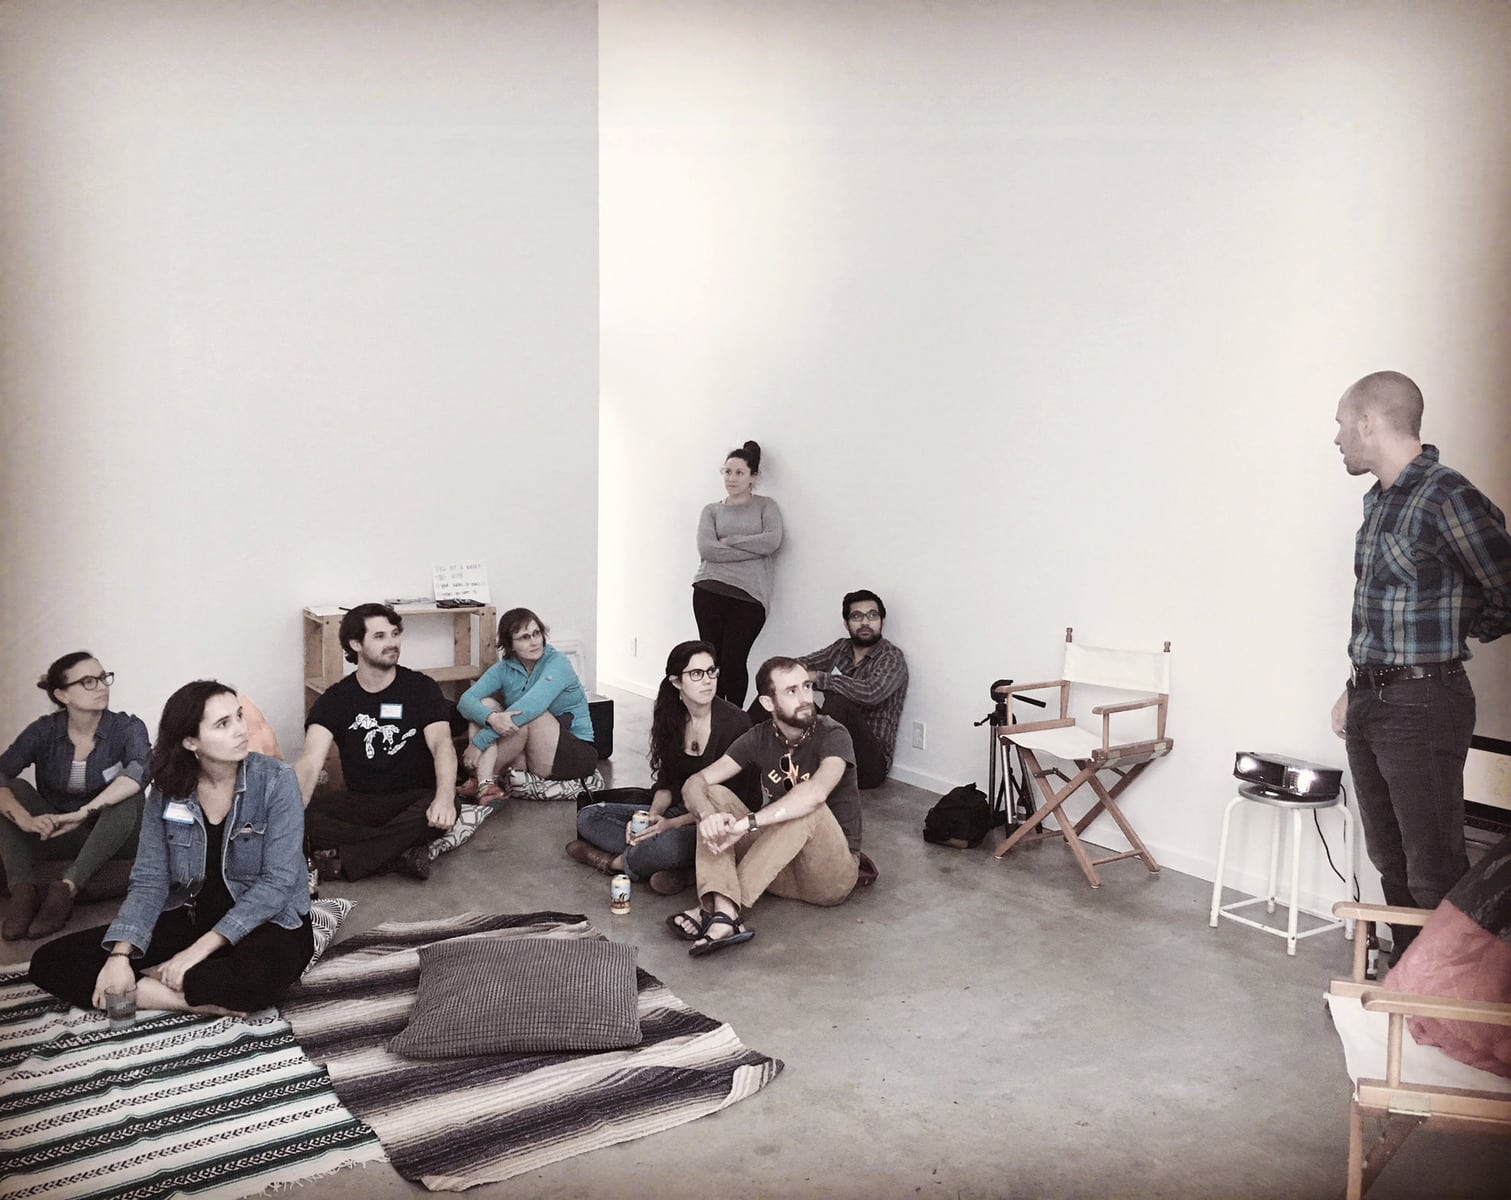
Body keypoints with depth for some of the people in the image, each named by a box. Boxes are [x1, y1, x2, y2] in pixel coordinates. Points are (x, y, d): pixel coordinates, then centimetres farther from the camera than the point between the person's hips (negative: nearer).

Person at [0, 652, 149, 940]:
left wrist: (83, 813, -43)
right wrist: (25, 820, -38)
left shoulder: (127, 728, -13)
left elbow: (140, 770, -34)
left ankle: (66, 888, -34)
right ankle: (23, 891, -29)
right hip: (55, 835, 2)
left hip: (110, 838, -2)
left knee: (128, 797, -31)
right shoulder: (43, 731, -6)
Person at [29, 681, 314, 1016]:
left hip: (268, 921, -5)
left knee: (260, 975, -42)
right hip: (189, 918, 5)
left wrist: (201, 949, -23)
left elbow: (278, 880, -19)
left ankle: (149, 987, -15)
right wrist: (120, 955, -18)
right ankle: (196, 1000, -19)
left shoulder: (276, 781, -14)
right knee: (50, 962, -9)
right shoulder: (167, 790, -3)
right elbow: (149, 880, -2)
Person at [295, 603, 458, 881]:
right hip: (358, 803, 2)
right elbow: (312, 759, -12)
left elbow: (441, 744, -15)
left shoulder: (421, 688, 1)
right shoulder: (335, 699, 3)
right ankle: (403, 852, -27)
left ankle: (339, 858, -28)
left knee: (441, 813, -35)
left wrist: (445, 797, -37)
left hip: (414, 801, -1)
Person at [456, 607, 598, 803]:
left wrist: (479, 741, -31)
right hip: (526, 757, 5)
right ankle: (486, 786, -30)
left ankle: (484, 775, -13)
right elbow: (466, 700, -13)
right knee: (486, 704, -12)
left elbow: (530, 707, -31)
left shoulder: (557, 663, -15)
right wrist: (492, 718, -37)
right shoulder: (504, 668, 1)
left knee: (530, 716, -30)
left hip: (576, 754, -5)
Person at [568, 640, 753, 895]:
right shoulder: (672, 717, 5)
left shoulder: (734, 722, -15)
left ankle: (614, 862, -6)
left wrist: (671, 824, -20)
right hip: (680, 810, 7)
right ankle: (679, 868, -19)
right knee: (588, 816, -4)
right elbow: (667, 783, 8)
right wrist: (652, 817, -13)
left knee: (669, 843, -39)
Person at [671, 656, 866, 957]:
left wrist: (746, 823, -42)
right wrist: (708, 814, -32)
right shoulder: (760, 738, 0)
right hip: (779, 870, 5)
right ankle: (725, 913, -34)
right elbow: (696, 783, -8)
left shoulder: (832, 736, -14)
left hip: (832, 874, -4)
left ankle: (716, 909, -33)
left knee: (808, 808, -33)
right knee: (715, 796, -12)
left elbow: (817, 791, -37)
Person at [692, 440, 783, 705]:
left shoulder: (766, 506, 13)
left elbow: (772, 541, -6)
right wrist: (755, 550, -8)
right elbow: (706, 549, -3)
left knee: (733, 661, -8)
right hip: (709, 590, 2)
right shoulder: (712, 511, 14)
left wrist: (728, 540, -3)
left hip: (749, 594, -1)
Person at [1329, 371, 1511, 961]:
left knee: (1433, 872, -2)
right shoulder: (1379, 499, 11)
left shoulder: (1447, 498, -16)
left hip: (1422, 705, -9)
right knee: (1389, 858, 18)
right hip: (1370, 701, 9)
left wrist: (1455, 635, 6)